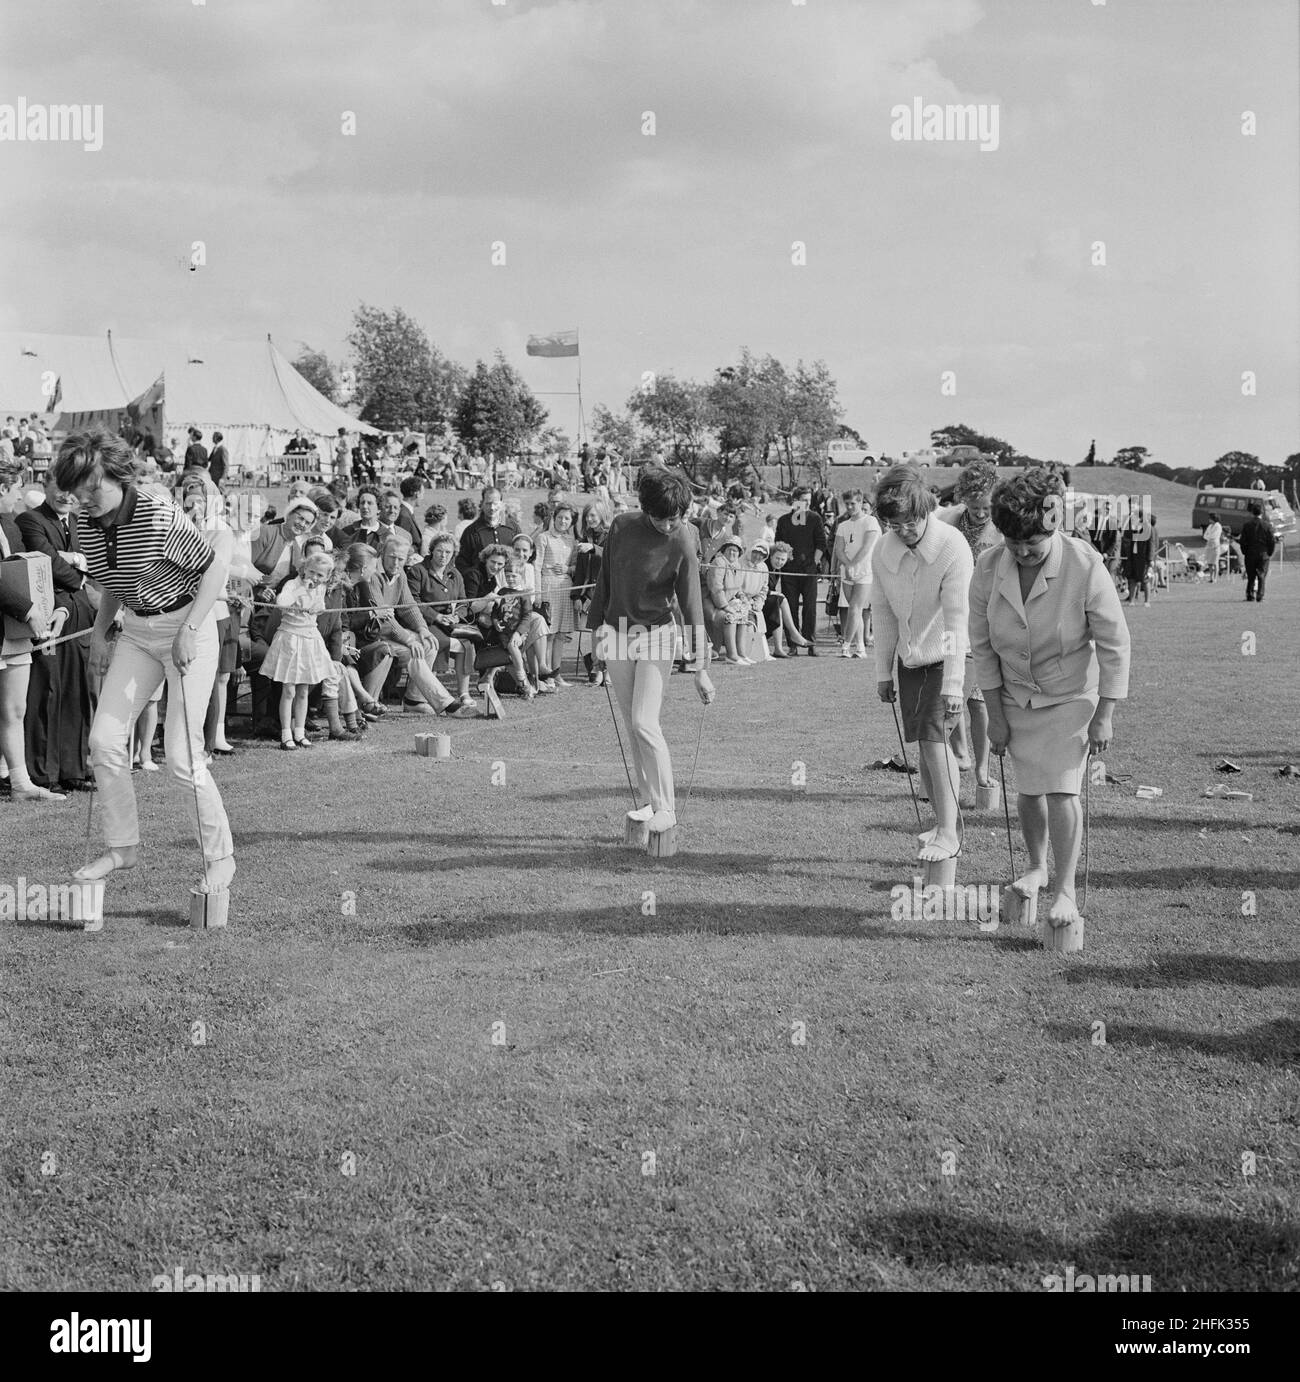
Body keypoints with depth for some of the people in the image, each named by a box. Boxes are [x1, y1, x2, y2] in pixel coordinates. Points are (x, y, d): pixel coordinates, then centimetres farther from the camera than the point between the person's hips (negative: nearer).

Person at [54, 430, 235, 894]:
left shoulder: (159, 518, -24)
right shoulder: (86, 525, -2)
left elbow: (215, 570, -17)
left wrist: (187, 633, -23)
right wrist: (99, 634, 7)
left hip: (189, 626, -7)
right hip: (137, 631, 7)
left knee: (182, 755, -10)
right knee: (104, 739, 0)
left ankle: (220, 857, 6)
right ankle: (122, 846, 16)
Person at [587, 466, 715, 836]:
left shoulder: (682, 545, -13)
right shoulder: (621, 527, -2)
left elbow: (692, 606, -12)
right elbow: (604, 578, 11)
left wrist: (700, 668, -13)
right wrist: (597, 629, 12)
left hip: (655, 636, -5)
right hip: (617, 634, 5)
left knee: (644, 723, -14)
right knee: (632, 727, 7)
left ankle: (666, 808, -5)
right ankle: (651, 801, 16)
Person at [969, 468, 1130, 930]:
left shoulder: (1086, 567, -24)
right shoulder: (989, 567, -15)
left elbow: (1114, 645, -14)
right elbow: (982, 644, -3)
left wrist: (1104, 716, -13)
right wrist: (995, 714, -2)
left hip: (1070, 694, -3)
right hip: (1015, 696, 3)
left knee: (1062, 789, -10)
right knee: (1028, 789, 9)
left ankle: (1066, 890, 1)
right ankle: (1037, 866, 34)